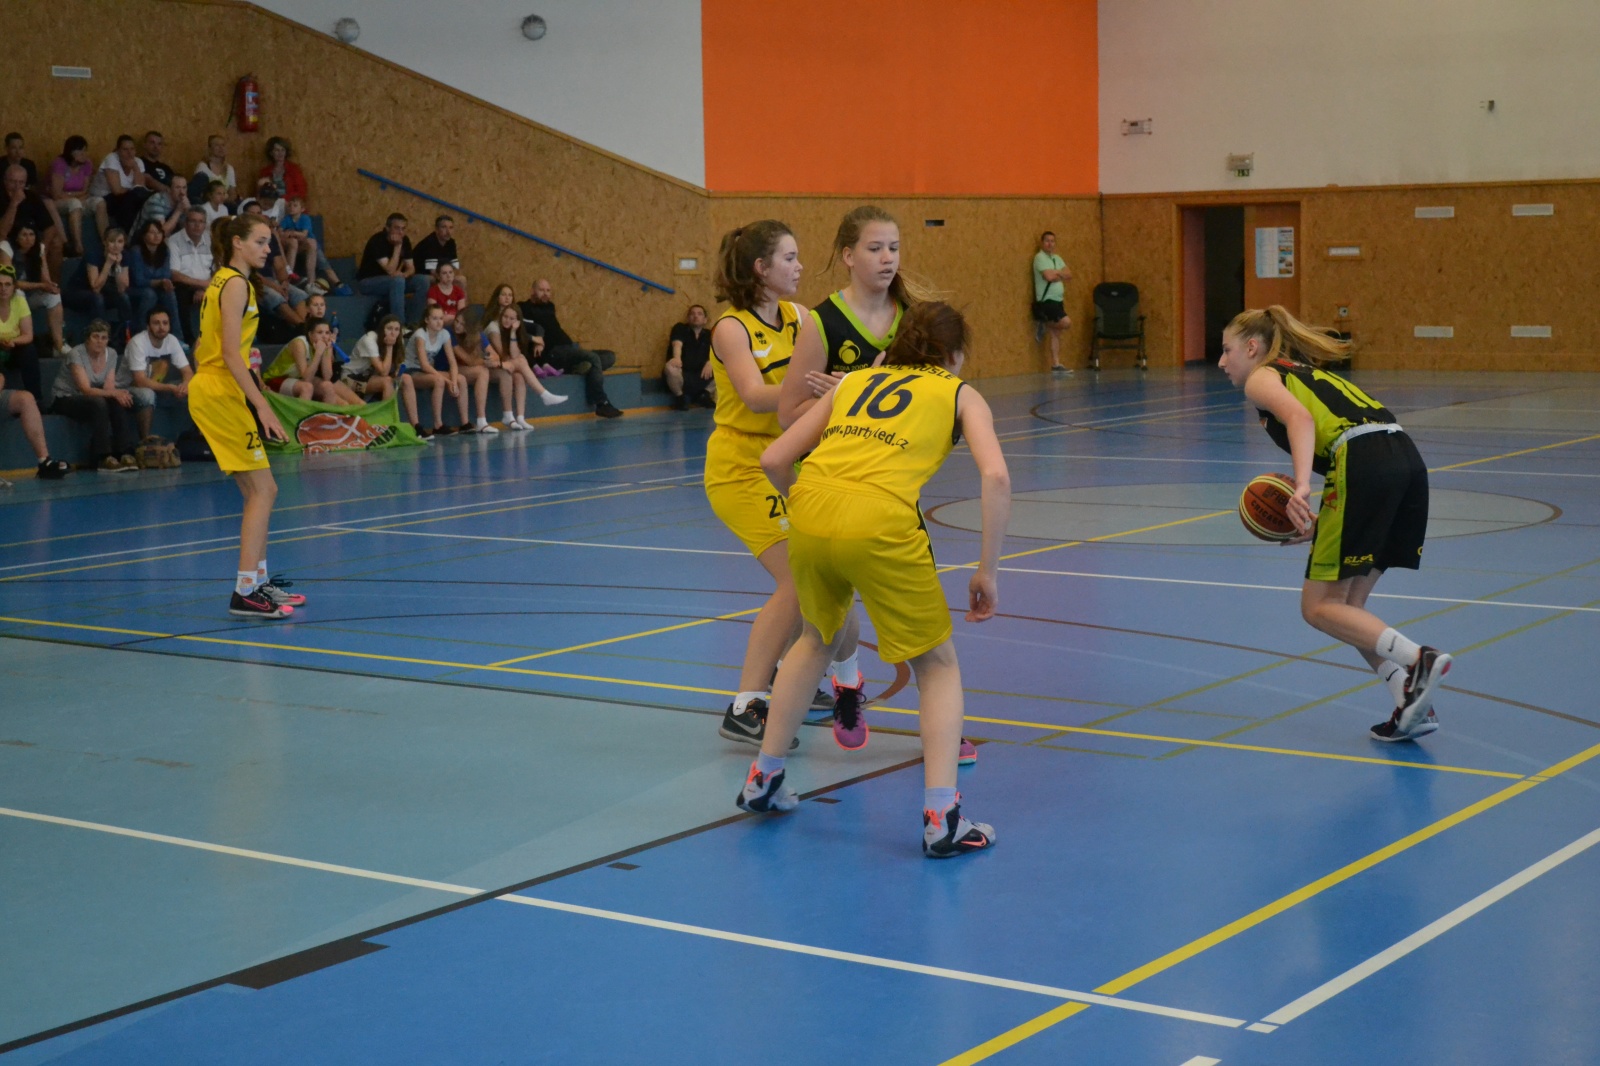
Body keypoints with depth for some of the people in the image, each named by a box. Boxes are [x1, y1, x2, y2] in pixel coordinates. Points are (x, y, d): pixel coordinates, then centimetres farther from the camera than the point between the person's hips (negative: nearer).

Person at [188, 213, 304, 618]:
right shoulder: (236, 284, -12)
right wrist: (262, 405, -22)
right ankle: (245, 593, -13)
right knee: (262, 491, -10)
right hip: (222, 392, -10)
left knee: (258, 492, 15)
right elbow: (231, 354, -20)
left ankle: (259, 581, 23)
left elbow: (203, 349, 20)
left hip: (209, 390, 10)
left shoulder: (223, 281, 17)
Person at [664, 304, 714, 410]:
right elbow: (677, 344, -19)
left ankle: (705, 395, 3)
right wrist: (677, 358, -43)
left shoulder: (709, 335, 12)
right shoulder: (680, 328, 3)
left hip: (702, 377, 3)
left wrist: (710, 362, -30)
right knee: (671, 368, -37)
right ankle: (680, 397, -8)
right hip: (683, 375, -3)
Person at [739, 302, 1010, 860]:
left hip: (810, 507, 4)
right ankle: (940, 817, 2)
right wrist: (987, 571, 5)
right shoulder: (960, 394, 20)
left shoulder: (854, 381, 29)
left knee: (819, 638, 32)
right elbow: (996, 476, 1)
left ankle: (763, 778, 39)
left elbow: (774, 460, 23)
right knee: (937, 665, 15)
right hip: (881, 522, -4)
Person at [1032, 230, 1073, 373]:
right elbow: (1049, 276, -21)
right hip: (1046, 301, -8)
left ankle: (1056, 365, 8)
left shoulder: (1057, 259, 16)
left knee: (1056, 333, 7)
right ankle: (1043, 325, 3)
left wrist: (1056, 272, -9)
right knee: (1066, 323, -20)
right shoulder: (1040, 257, -9)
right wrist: (1061, 275, -2)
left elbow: (1069, 275, 8)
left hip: (1058, 300, 8)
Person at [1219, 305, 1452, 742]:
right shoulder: (1309, 375, 33)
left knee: (1320, 607, 1)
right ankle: (1413, 705, 6)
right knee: (1348, 604, 16)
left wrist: (1302, 486, -26)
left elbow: (1299, 417, -12)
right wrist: (1317, 525, 19)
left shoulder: (1262, 378, 10)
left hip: (1363, 464, -8)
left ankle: (1418, 659, -17)